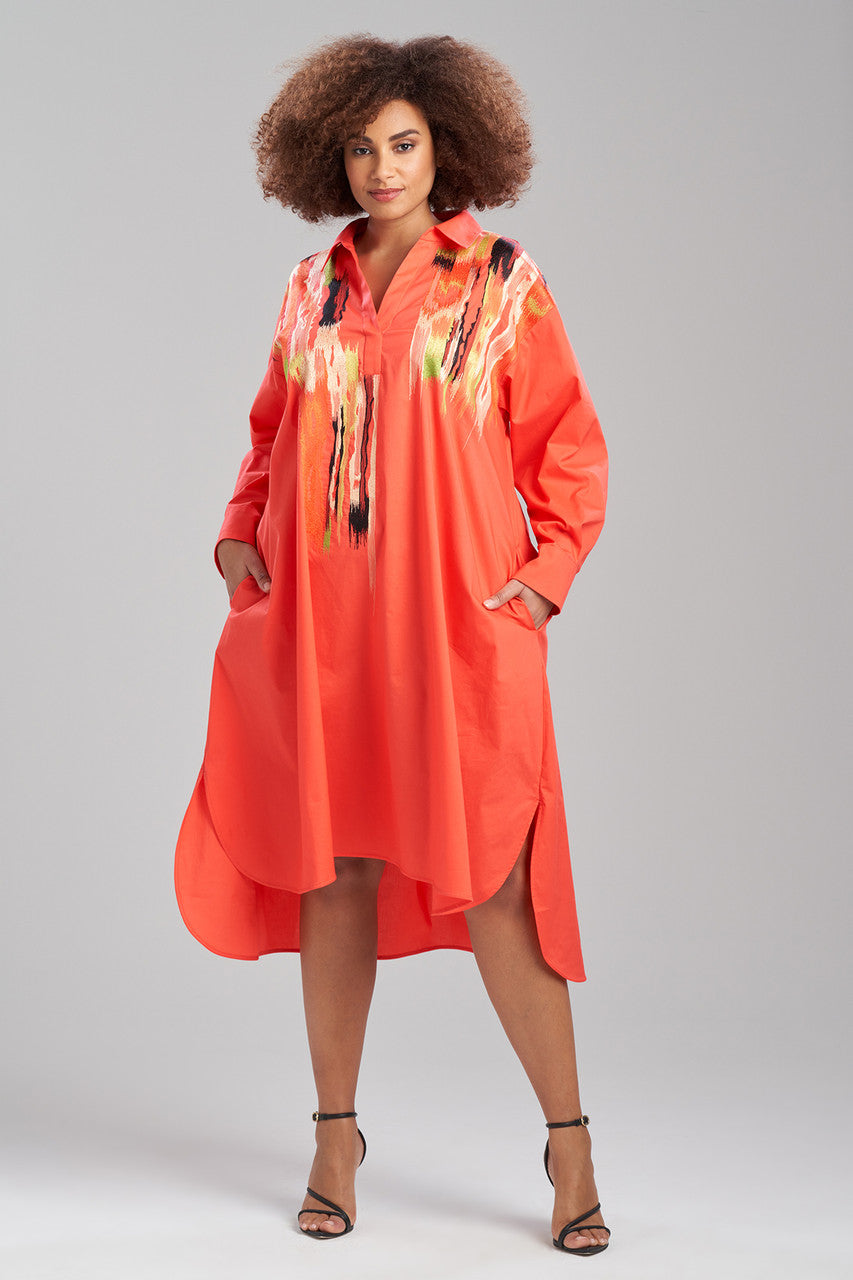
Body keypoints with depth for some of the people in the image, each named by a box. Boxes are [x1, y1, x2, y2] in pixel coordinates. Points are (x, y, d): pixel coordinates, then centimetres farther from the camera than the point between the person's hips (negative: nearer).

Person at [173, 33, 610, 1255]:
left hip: (460, 625, -3)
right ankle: (336, 1135, 20)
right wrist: (241, 534, 5)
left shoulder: (506, 281, 3)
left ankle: (569, 1143, 8)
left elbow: (567, 446, 4)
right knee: (335, 872, 7)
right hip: (318, 621, 3)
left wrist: (548, 571, -7)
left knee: (488, 880, -6)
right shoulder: (312, 288, 12)